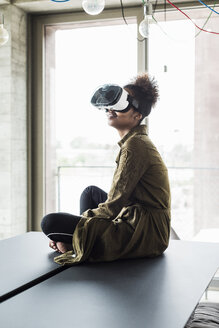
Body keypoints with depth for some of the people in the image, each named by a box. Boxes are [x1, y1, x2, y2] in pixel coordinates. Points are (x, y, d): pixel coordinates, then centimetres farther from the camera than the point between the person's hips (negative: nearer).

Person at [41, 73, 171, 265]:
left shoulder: (135, 145, -17)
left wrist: (80, 222, -2)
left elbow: (113, 206, -17)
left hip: (143, 235, -10)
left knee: (50, 223, -14)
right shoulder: (136, 142, 14)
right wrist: (83, 221, 15)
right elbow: (119, 198, 19)